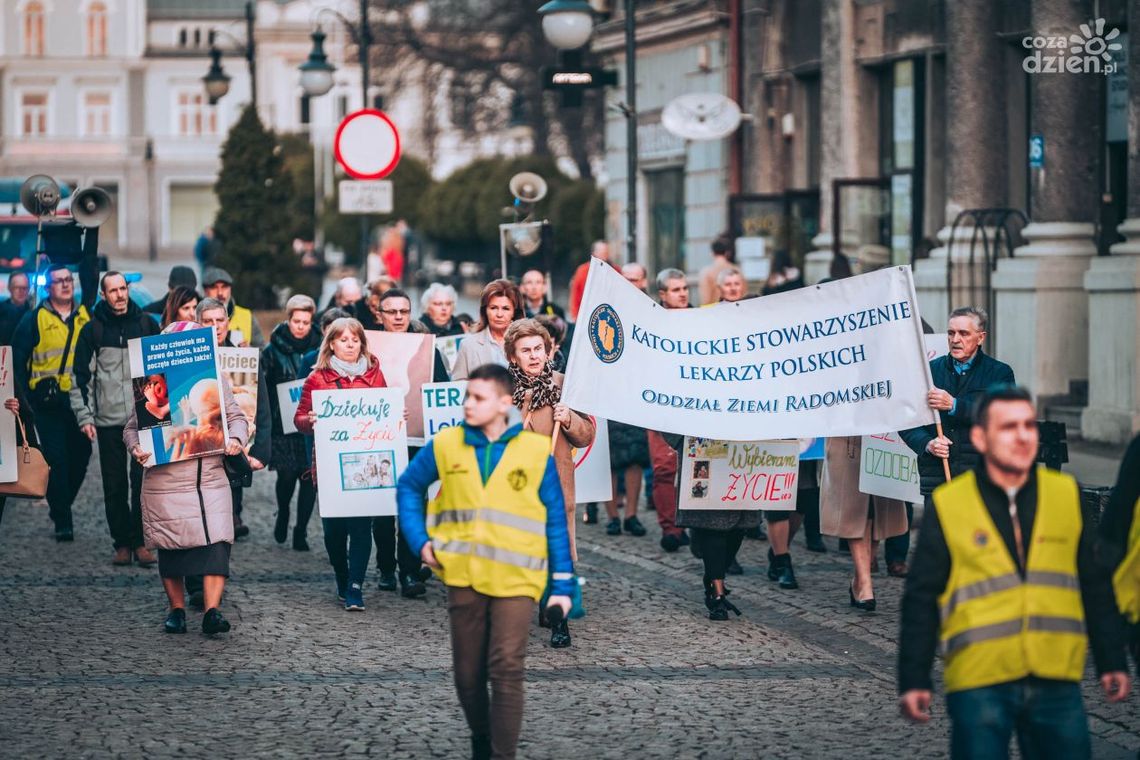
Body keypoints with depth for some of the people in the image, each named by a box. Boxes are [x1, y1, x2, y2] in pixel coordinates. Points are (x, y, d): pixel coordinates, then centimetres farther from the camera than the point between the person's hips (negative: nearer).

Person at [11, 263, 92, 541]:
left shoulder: (86, 317, 9)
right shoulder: (35, 319, 0)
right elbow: (17, 359, 2)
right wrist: (26, 394, -3)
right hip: (48, 401, -3)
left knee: (81, 455, 6)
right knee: (56, 459, -5)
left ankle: (61, 506, 26)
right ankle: (63, 521, -1)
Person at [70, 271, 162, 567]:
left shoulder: (147, 324, 7)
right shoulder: (92, 330, 5)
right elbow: (81, 376, 6)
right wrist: (84, 416, -2)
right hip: (108, 420, 0)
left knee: (143, 481, -5)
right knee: (115, 486, 2)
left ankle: (141, 542, 2)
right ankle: (122, 543, 8)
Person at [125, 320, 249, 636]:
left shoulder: (215, 381, 8)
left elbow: (236, 417, 13)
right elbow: (131, 427, 6)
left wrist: (236, 438, -8)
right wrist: (136, 449, -14)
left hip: (210, 477, 1)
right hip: (165, 479, -1)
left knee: (215, 543, -13)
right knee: (171, 547, 6)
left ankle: (212, 611, -15)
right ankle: (176, 610, 20)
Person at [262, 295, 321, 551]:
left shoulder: (319, 349, 5)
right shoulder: (273, 351, 1)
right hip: (283, 425, -1)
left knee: (310, 477, -3)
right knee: (287, 475, -2)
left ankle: (301, 530, 9)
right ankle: (283, 514, 29)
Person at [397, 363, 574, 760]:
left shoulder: (536, 451, -2)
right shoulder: (445, 445, 2)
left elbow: (555, 522, 2)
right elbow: (409, 486, 17)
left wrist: (562, 584, -1)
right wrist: (419, 540, 5)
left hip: (516, 579, -3)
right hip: (464, 577, 3)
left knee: (506, 668, -15)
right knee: (468, 672, 10)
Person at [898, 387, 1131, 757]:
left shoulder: (1067, 495, 9)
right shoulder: (947, 506, 1)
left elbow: (1096, 588, 14)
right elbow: (921, 600, 3)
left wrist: (1112, 663, 13)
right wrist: (913, 681, 0)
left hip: (1057, 683, 3)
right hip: (978, 683, -3)